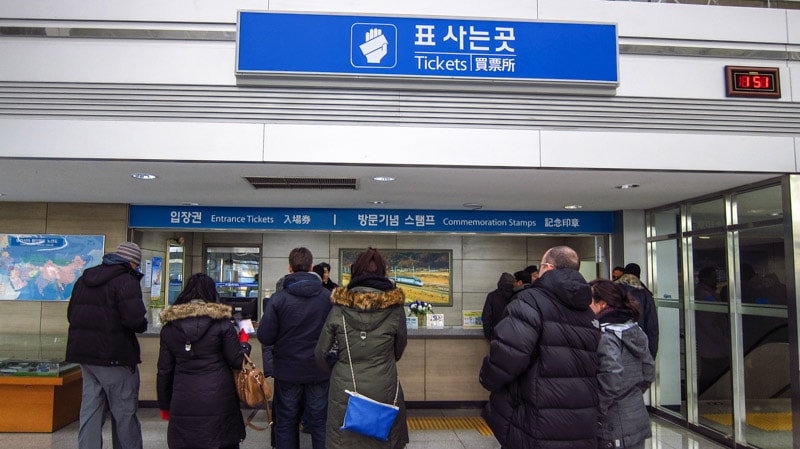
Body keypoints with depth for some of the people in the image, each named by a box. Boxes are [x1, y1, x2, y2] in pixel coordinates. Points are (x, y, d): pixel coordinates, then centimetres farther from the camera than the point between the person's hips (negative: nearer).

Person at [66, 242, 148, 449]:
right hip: (115, 358, -8)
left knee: (90, 411, 13)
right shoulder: (126, 281, -15)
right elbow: (134, 318, -26)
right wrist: (142, 325, -5)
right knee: (124, 415, 4)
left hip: (85, 354, 8)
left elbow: (71, 314, 19)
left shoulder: (84, 279, 13)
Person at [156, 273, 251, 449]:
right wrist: (244, 342, 16)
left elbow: (164, 370, 10)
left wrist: (164, 405, 19)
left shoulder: (169, 327, 6)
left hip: (183, 403, 3)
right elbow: (237, 361, -3)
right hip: (218, 400, -2)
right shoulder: (221, 322, -4)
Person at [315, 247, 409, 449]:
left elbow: (321, 353, 3)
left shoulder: (339, 307, -7)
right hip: (382, 392, 0)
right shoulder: (395, 308, -9)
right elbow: (398, 351, 6)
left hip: (344, 391, 1)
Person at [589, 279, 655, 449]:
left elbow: (611, 378, -29)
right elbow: (648, 372, 15)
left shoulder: (604, 335, -19)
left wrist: (595, 411, -18)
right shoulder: (634, 329, 7)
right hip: (638, 420, 8)